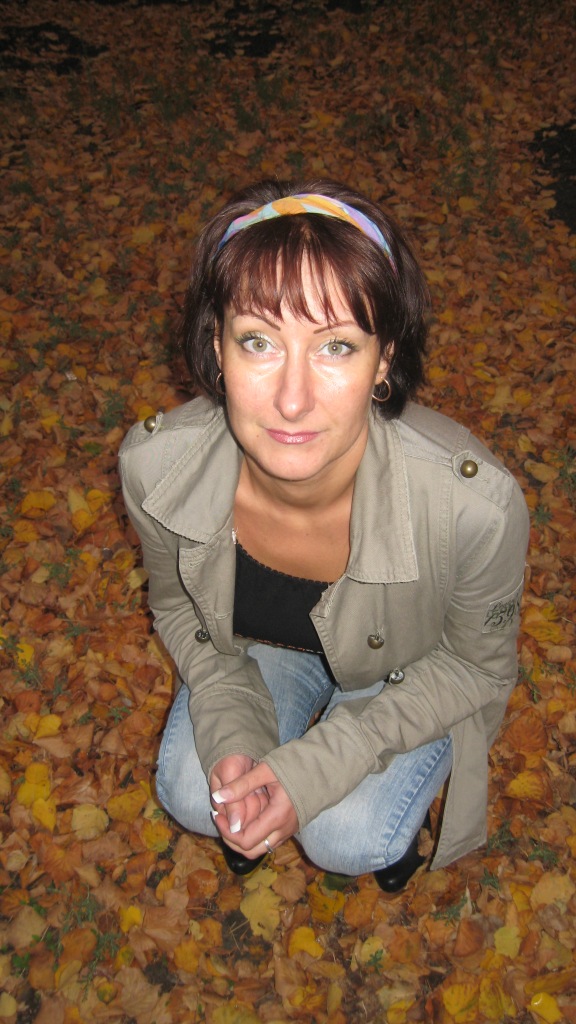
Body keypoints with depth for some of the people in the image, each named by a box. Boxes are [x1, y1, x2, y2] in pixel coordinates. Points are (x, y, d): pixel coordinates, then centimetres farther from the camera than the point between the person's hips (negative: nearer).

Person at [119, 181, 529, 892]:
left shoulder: (475, 505, -40)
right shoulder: (154, 465, -31)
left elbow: (475, 665, -19)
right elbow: (176, 605, -8)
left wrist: (315, 767, -26)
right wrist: (231, 735, -22)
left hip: (411, 670, -1)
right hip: (257, 647, 2)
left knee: (348, 838, -16)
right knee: (191, 796, -14)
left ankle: (393, 819, 21)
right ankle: (258, 805, 22)